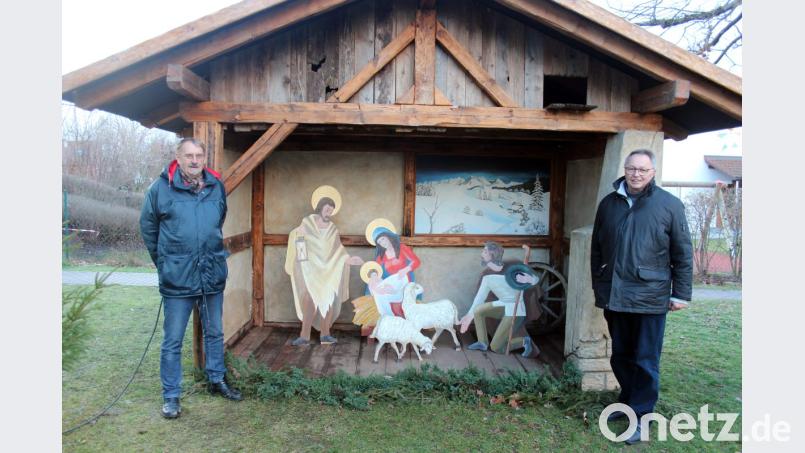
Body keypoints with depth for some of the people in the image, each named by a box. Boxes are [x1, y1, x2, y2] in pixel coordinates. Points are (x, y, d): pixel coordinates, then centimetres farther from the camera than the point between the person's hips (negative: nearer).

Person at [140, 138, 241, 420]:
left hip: (213, 275, 4)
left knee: (215, 333, 17)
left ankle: (216, 381, 35)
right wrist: (164, 261, 11)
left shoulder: (216, 187, 1)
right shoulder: (161, 188, -8)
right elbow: (147, 227, 5)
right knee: (173, 341, 6)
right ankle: (171, 396, 20)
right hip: (177, 279, -3)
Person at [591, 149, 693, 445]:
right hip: (613, 296, 4)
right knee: (620, 356, 16)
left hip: (650, 297, -4)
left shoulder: (670, 205, -2)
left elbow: (683, 254, -1)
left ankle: (642, 417, 14)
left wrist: (681, 293, -2)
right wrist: (598, 285, 16)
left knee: (646, 361, 3)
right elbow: (597, 249, 15)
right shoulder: (608, 204, 8)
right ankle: (628, 401, 34)